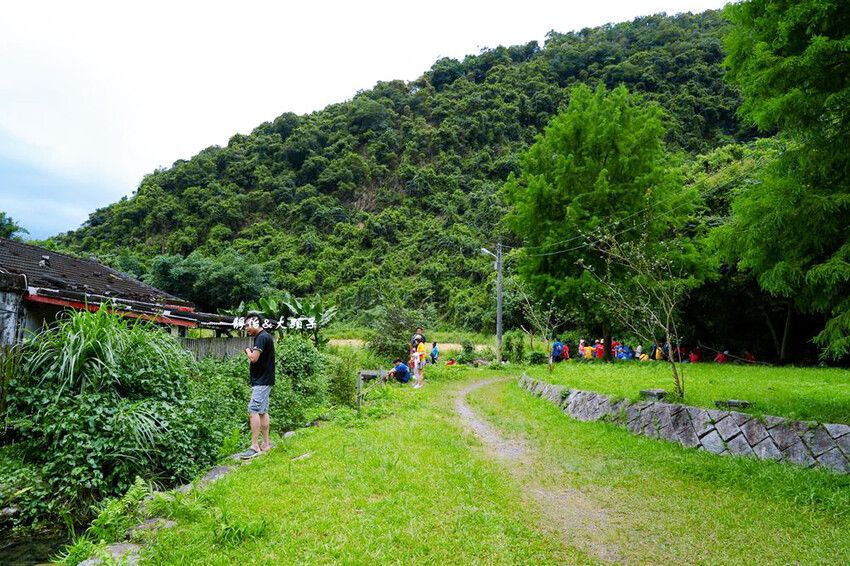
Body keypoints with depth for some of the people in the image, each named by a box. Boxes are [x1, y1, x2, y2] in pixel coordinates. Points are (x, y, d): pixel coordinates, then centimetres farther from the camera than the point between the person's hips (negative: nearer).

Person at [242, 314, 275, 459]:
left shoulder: (262, 337, -15)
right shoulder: (264, 337, 16)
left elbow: (254, 358, -23)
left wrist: (248, 350, -4)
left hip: (262, 381, -10)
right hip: (263, 380, 10)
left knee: (253, 411, -12)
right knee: (263, 412, 12)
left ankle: (254, 446, -10)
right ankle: (266, 444, 17)